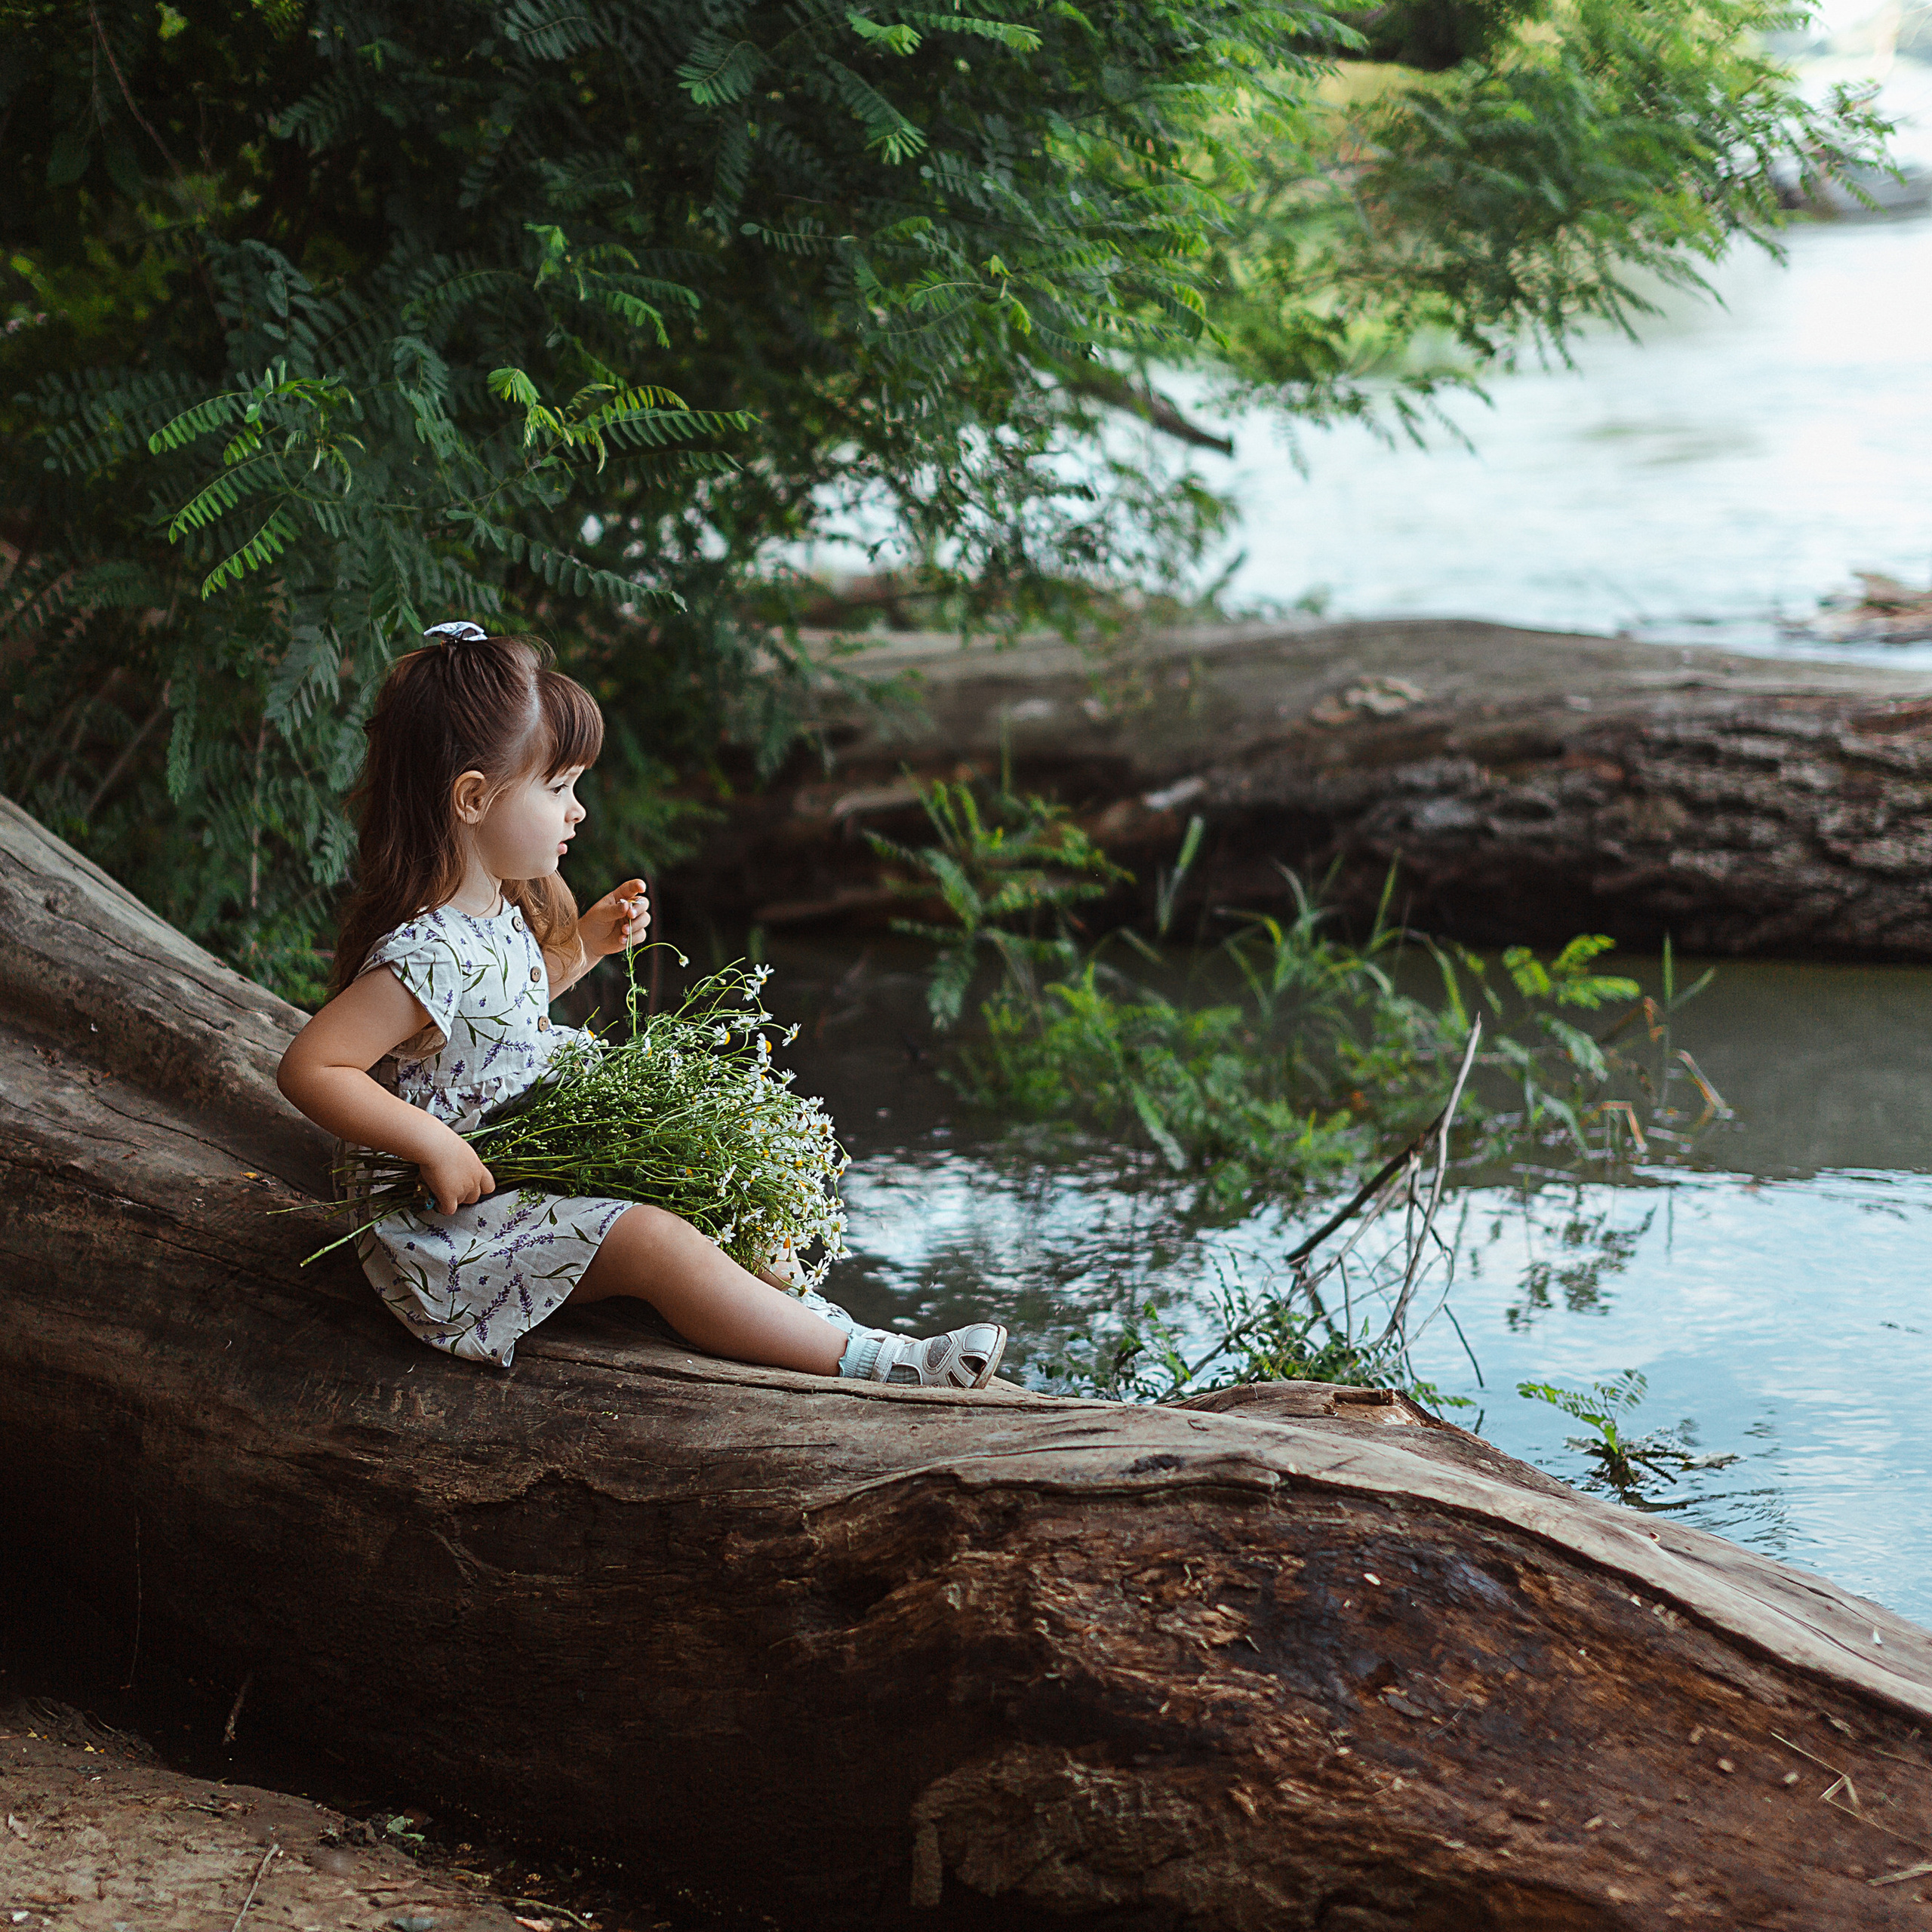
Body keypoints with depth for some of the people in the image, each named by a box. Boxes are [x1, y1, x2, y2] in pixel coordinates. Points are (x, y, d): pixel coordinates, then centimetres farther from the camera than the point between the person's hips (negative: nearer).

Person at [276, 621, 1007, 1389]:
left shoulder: (494, 910, 3)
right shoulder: (429, 953, -28)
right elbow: (310, 1068, -31)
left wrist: (582, 944, 10)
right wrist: (435, 1145, -31)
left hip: (526, 1171, 10)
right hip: (447, 1225, -10)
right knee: (656, 1243, -19)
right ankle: (867, 1359, -18)